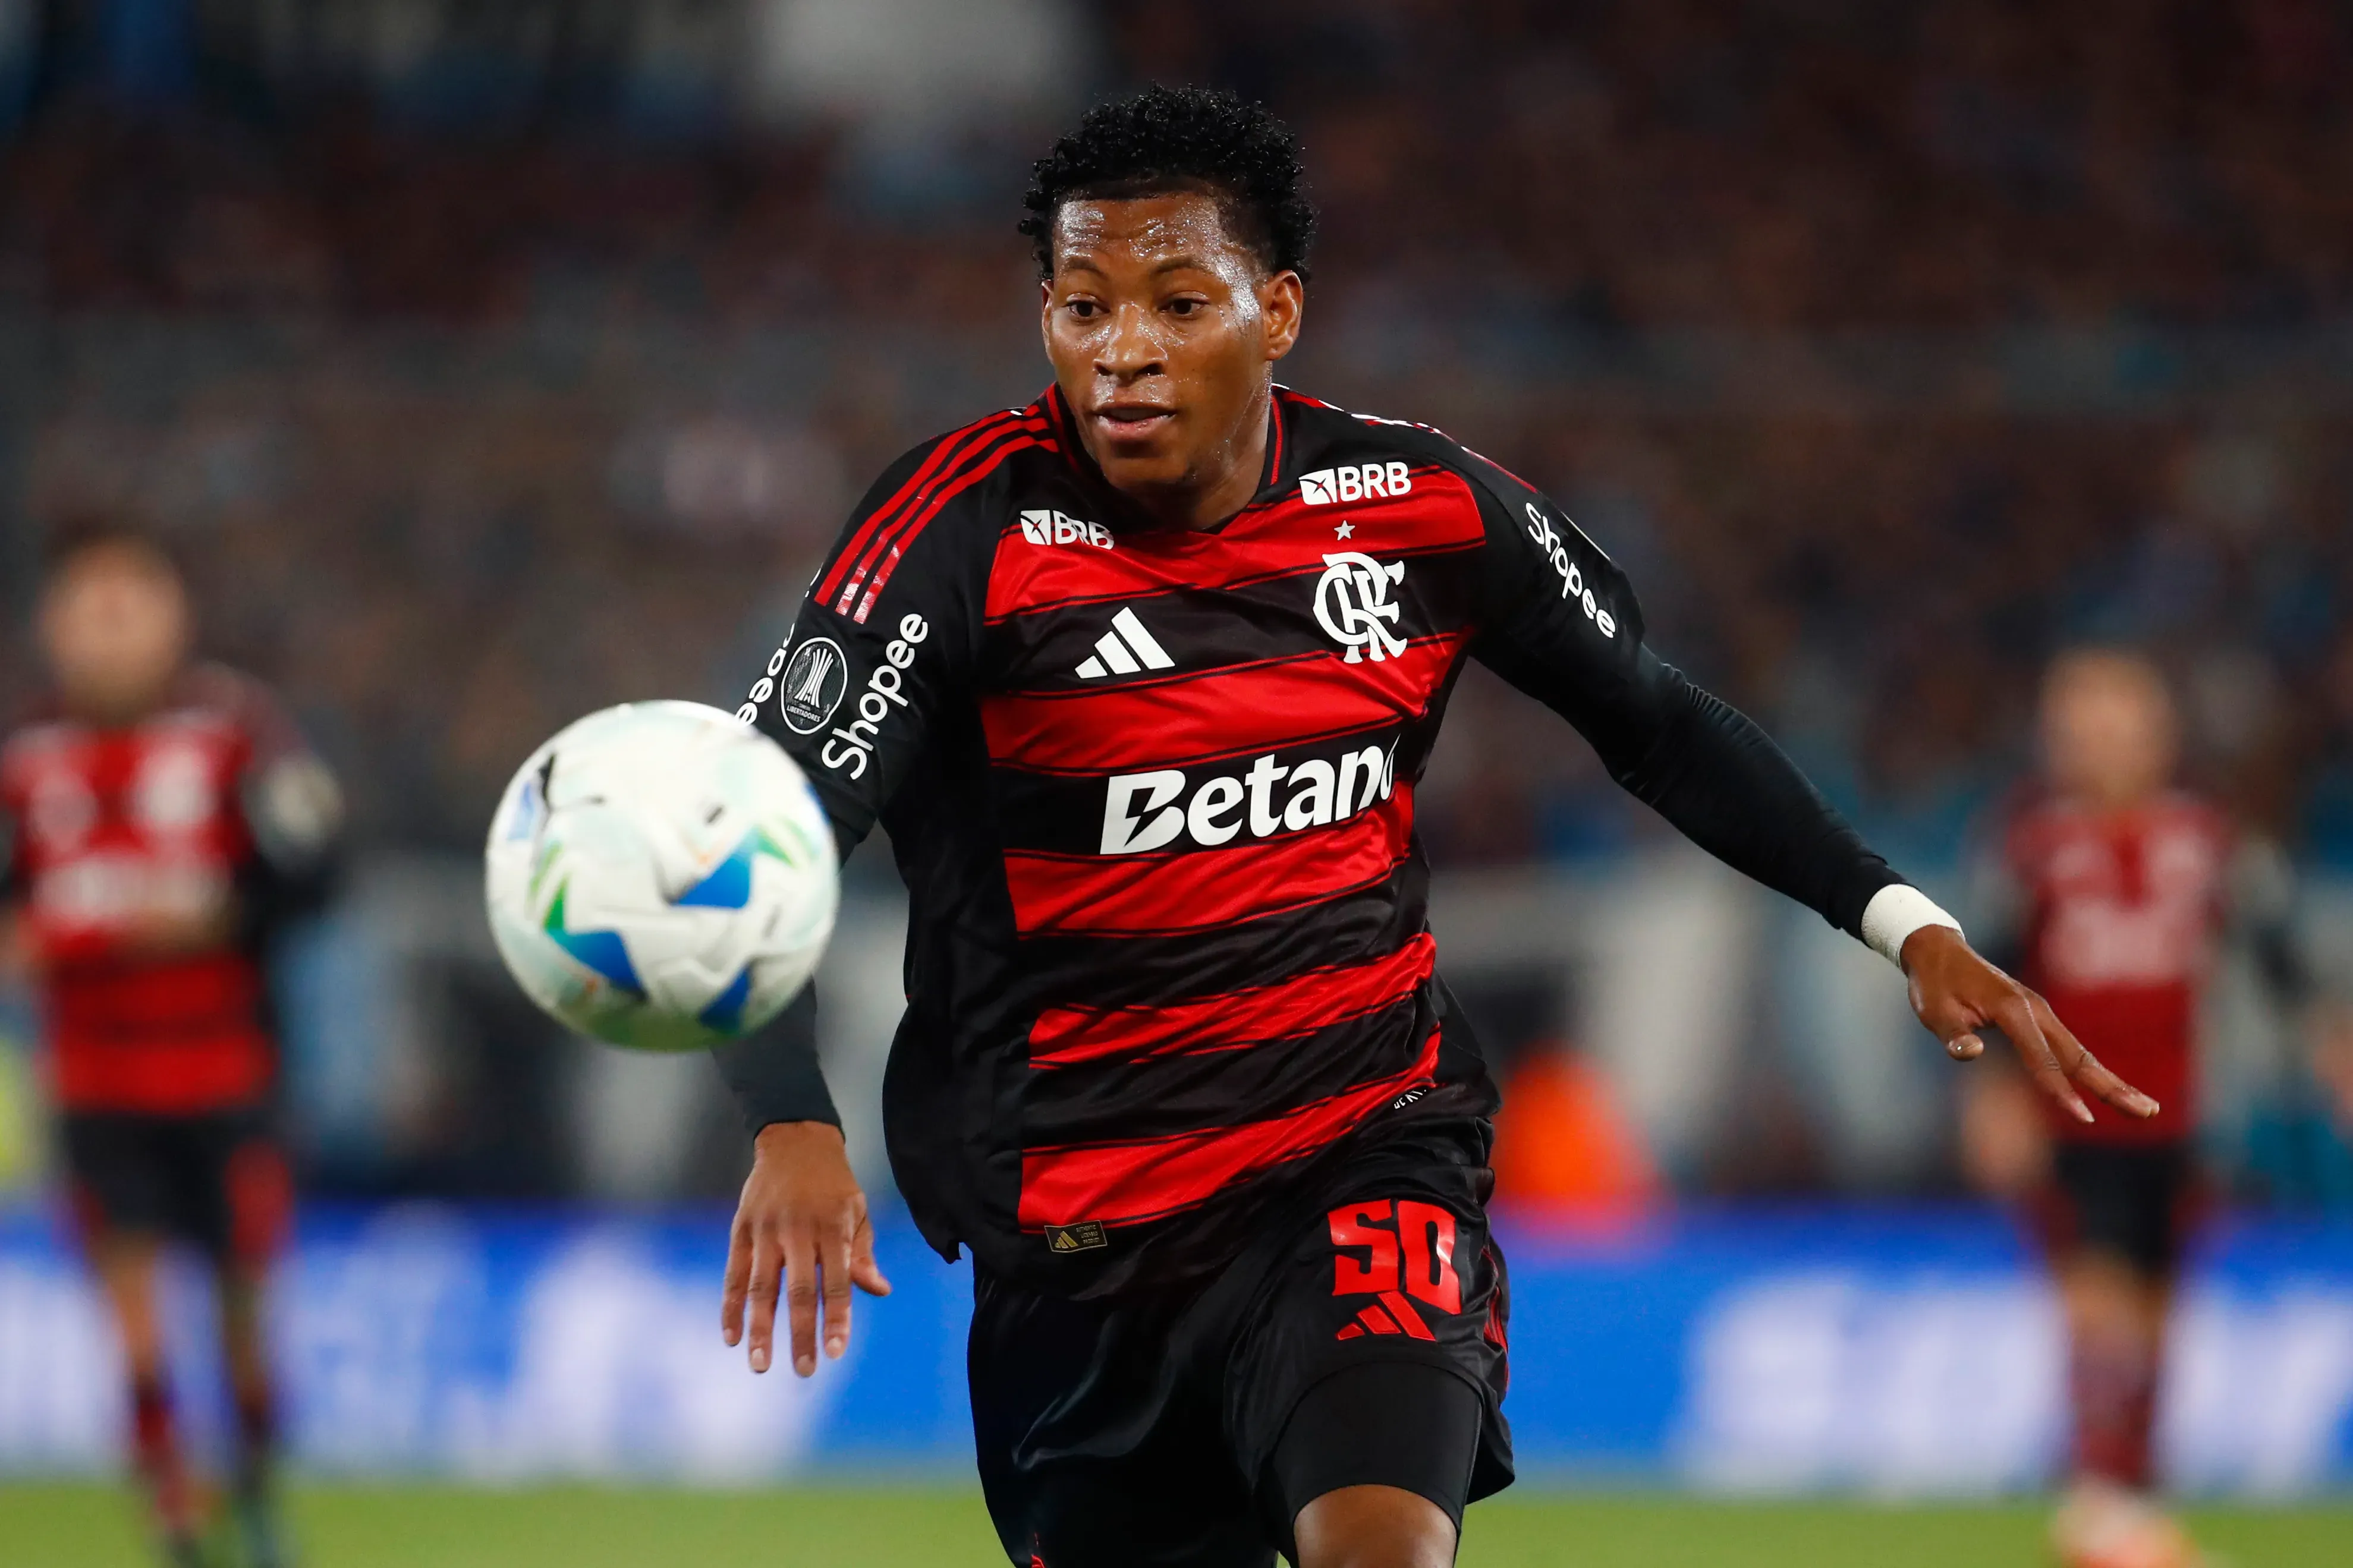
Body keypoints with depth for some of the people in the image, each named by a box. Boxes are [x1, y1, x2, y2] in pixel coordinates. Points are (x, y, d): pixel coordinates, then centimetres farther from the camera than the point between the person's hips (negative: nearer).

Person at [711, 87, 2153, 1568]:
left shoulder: (1425, 508, -3)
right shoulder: (974, 527, -13)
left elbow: (1656, 720, 13)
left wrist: (1911, 926, 5)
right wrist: (793, 1127, -35)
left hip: (1367, 1157, 0)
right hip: (1070, 1211, 0)